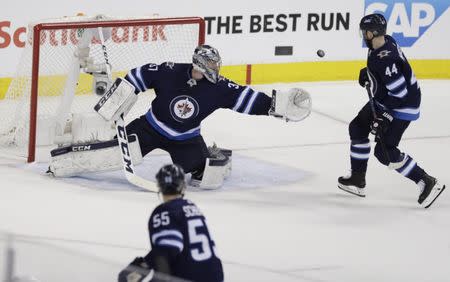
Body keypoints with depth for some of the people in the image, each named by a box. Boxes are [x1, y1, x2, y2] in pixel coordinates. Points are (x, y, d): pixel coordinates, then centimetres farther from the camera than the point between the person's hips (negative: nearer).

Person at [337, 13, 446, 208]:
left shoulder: (385, 59, -32)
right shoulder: (384, 42, -3)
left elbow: (400, 93, -30)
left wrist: (384, 117, -26)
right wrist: (367, 73, 8)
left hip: (403, 106, -11)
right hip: (385, 100, 11)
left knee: (385, 152, -10)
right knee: (358, 128, 17)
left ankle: (427, 183, -3)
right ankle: (357, 180, 28)